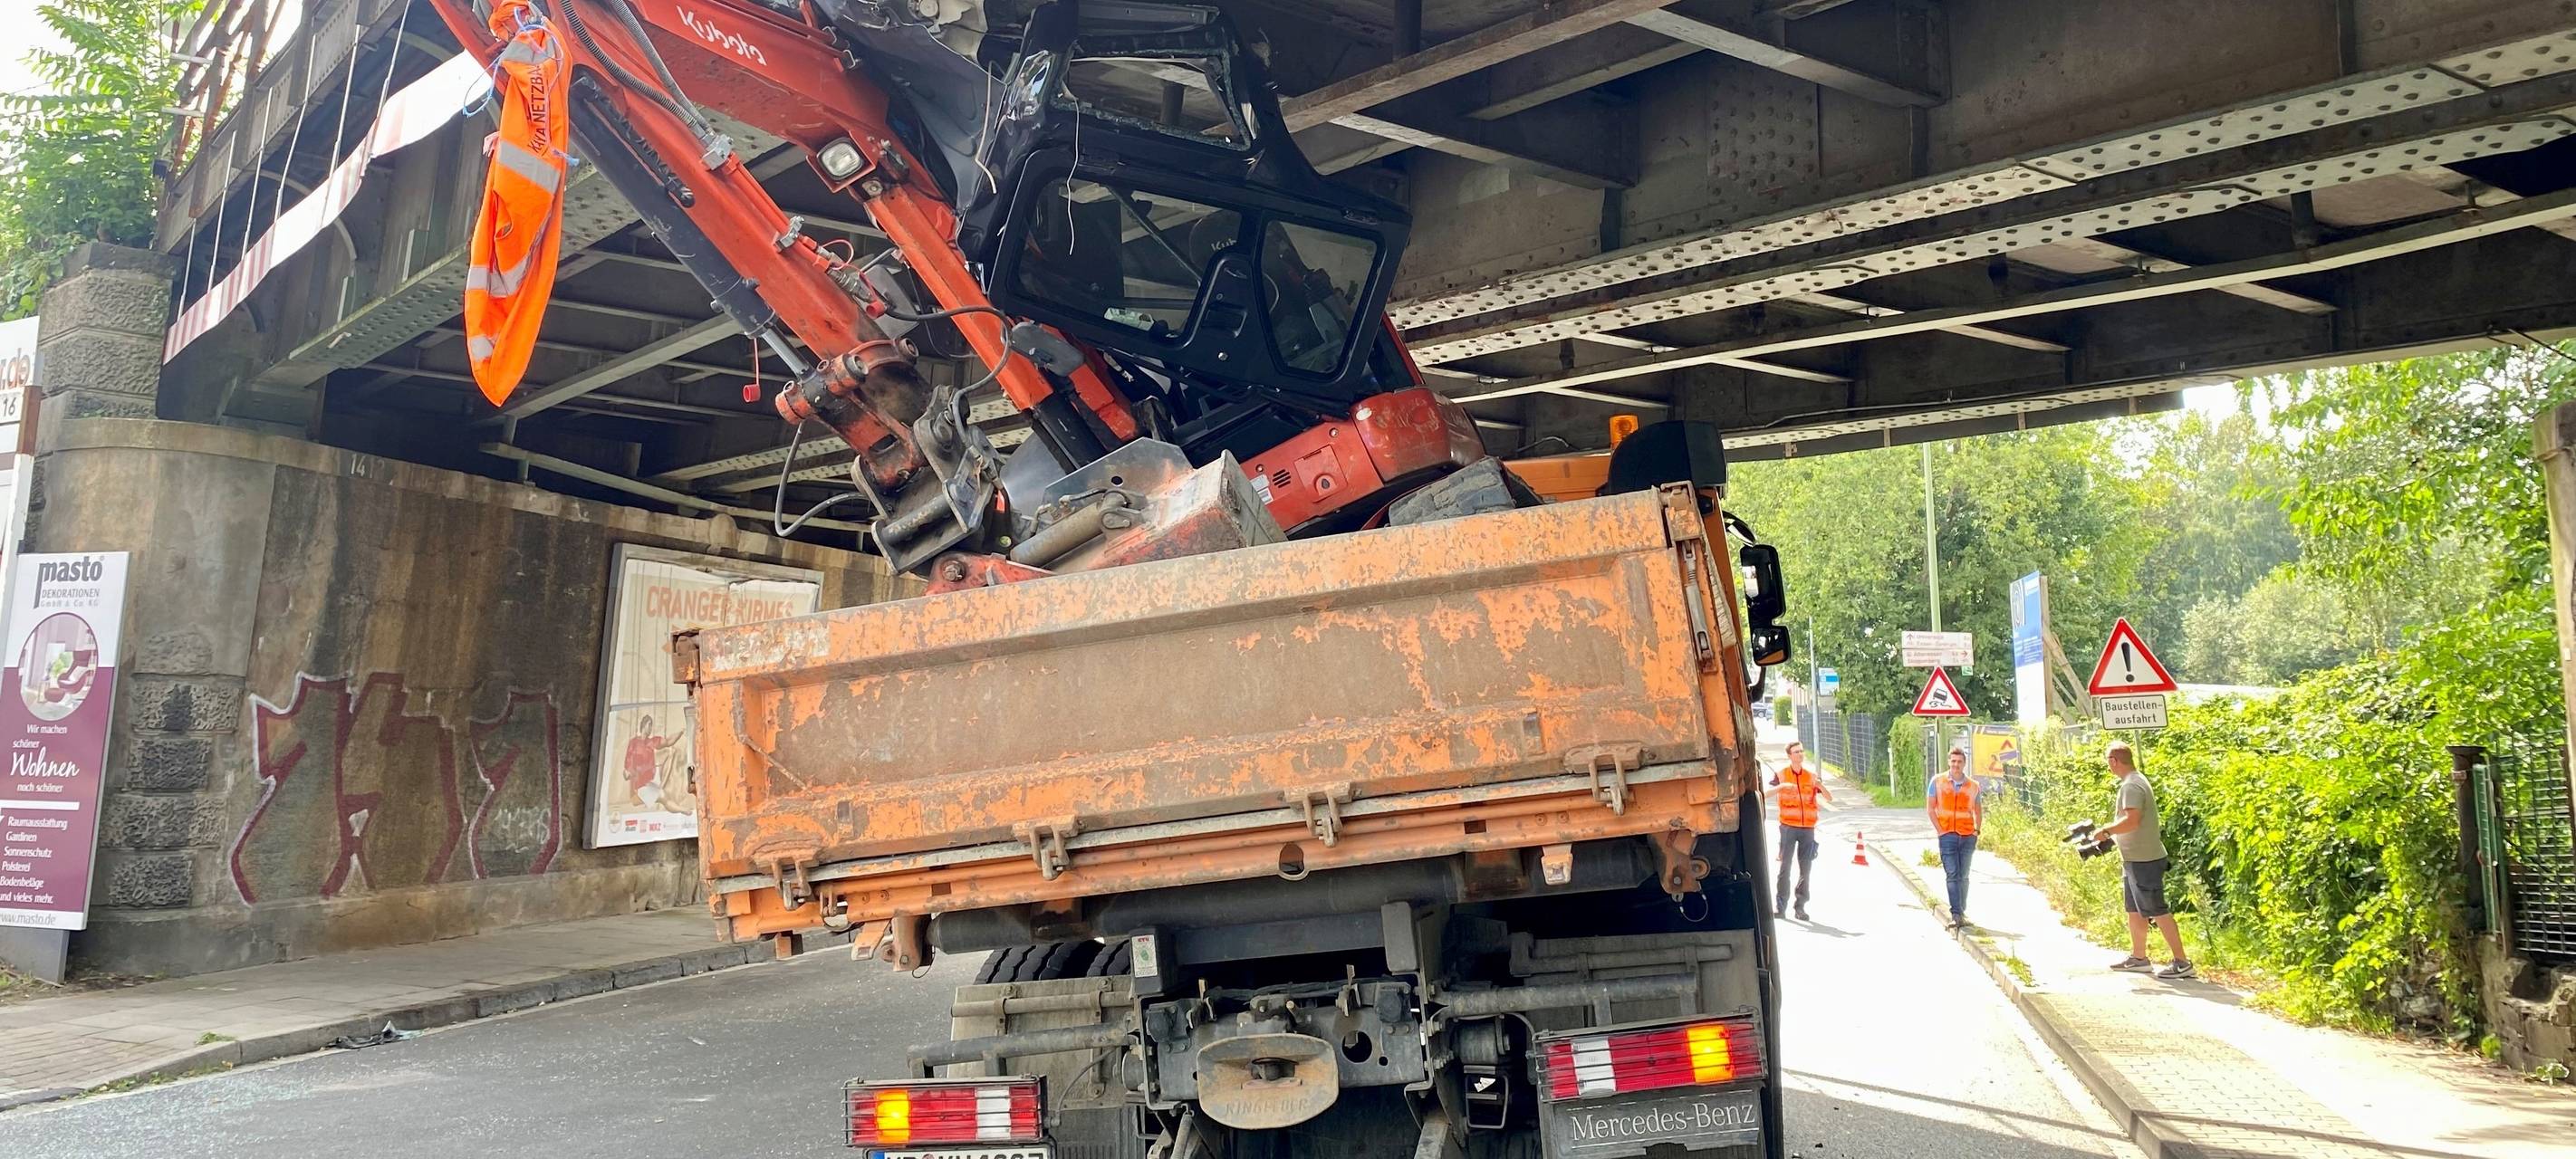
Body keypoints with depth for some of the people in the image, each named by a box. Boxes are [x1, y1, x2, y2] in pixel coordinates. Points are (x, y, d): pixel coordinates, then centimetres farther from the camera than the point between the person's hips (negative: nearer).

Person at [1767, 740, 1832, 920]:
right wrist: (1781, 786, -27)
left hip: (1808, 828, 3)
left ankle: (1800, 907, 9)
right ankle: (1780, 905, -1)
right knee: (1785, 866, -5)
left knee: (1806, 869, 3)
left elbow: (1829, 797, 5)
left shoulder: (1812, 776, 11)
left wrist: (1819, 785, -15)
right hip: (1788, 827, -3)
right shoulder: (1780, 775, 4)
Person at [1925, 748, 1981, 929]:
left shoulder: (1973, 785, 6)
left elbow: (1978, 810, 19)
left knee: (1963, 876, 8)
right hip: (1948, 835, -2)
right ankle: (1956, 915, -11)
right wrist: (1940, 831, -5)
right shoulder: (1937, 782, 1)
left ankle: (1961, 912, 19)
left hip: (1968, 836, 2)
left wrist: (1977, 831, 9)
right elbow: (1930, 808, 3)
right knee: (1952, 875, -9)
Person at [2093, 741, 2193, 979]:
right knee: (2134, 909, 17)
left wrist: (2105, 830, -16)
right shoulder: (2136, 781, 13)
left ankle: (2182, 963, -4)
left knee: (2157, 911, -7)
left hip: (2144, 860, -11)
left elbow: (2131, 821, -28)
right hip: (2134, 859, 11)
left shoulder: (2131, 786, -19)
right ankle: (2138, 957, 26)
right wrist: (2110, 833, 14)